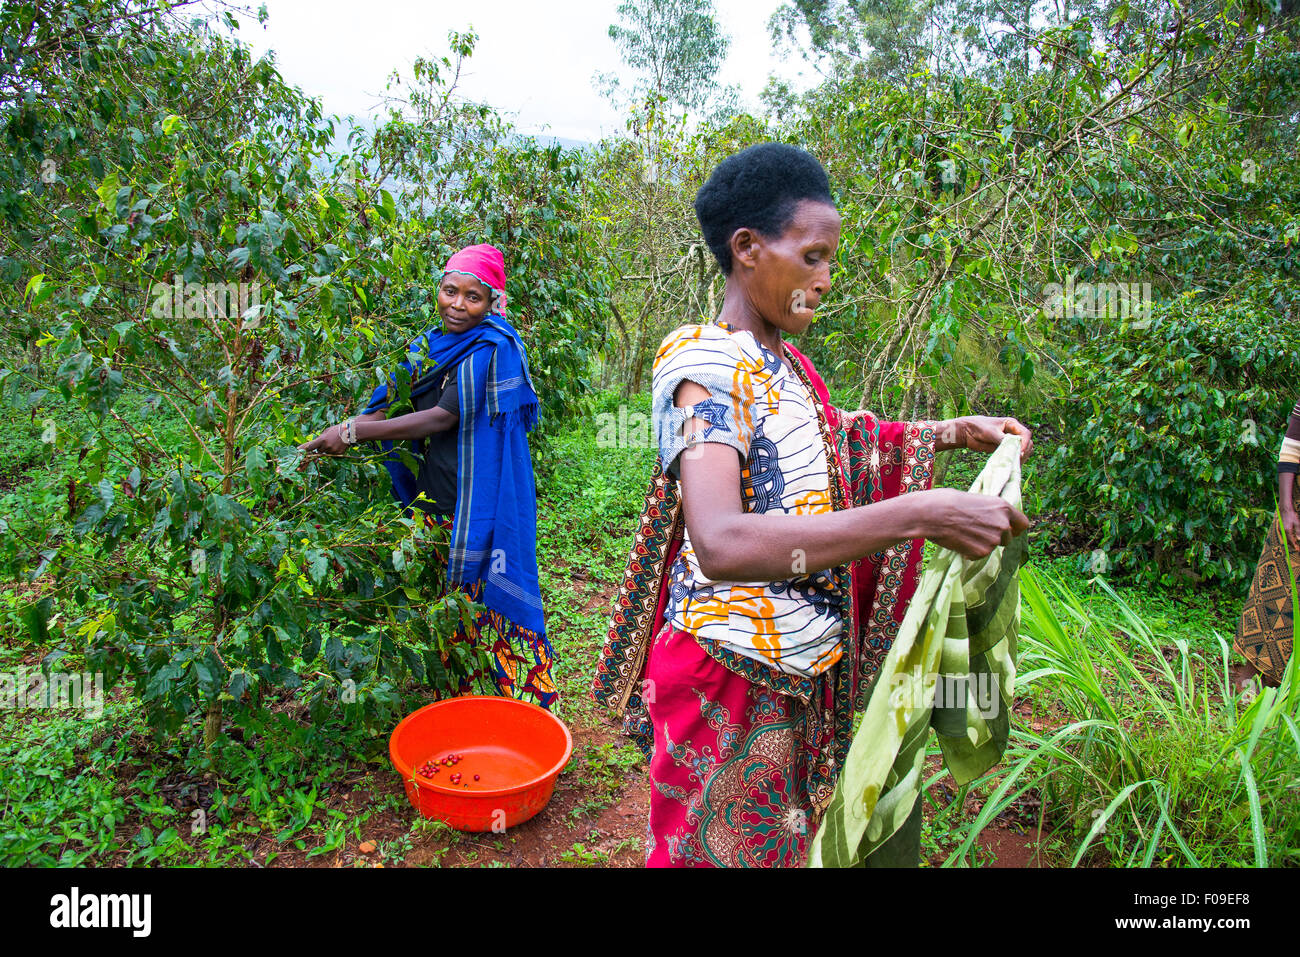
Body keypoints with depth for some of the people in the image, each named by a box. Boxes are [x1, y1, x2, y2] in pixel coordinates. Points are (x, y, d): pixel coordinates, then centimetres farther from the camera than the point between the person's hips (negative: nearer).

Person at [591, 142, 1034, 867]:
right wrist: (923, 515, -36)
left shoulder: (783, 363, 8)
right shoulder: (706, 360, -20)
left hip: (803, 669, 8)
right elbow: (720, 544, -36)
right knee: (731, 844, 11)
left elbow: (840, 440, 27)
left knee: (791, 832, 22)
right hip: (737, 673, -8)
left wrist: (956, 432, 13)